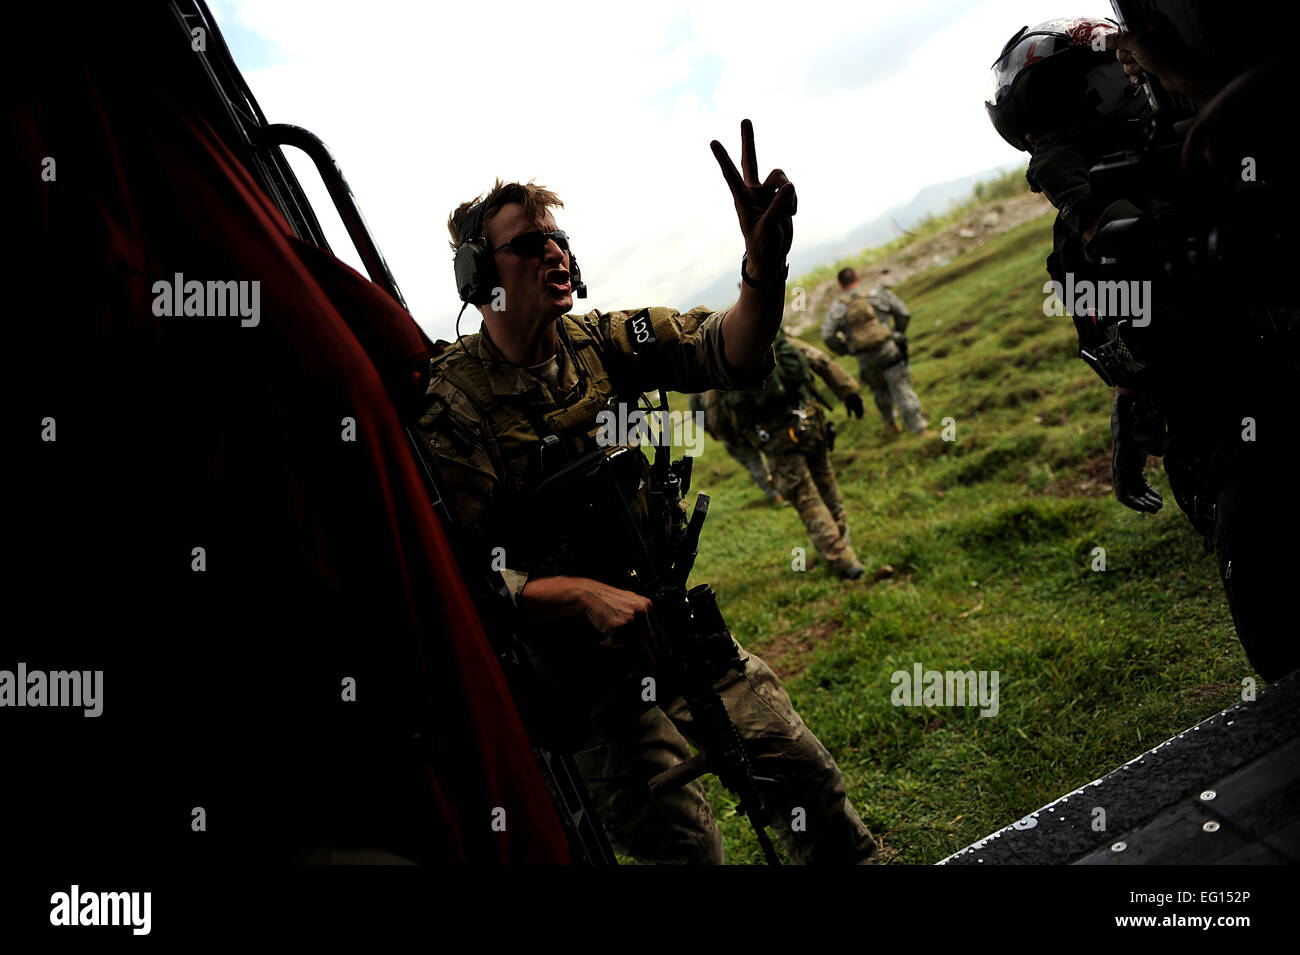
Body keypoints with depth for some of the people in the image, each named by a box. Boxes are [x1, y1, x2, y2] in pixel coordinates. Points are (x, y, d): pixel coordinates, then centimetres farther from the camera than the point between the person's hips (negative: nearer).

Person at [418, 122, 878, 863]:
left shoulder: (597, 342, 1)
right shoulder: (450, 401, -15)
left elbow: (729, 354, -12)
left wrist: (765, 264, -32)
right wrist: (579, 595, -31)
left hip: (664, 619, 6)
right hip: (577, 668, -5)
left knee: (805, 773, 10)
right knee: (684, 844, -3)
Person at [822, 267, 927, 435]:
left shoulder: (836, 308, 2)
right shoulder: (879, 294, 2)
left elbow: (827, 336, -4)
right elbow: (904, 314, 4)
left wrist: (844, 351, 12)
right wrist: (898, 333, 21)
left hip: (865, 359, 2)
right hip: (888, 348, -2)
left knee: (879, 389, 25)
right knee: (902, 390, 0)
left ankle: (890, 424, 37)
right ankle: (919, 429, -2)